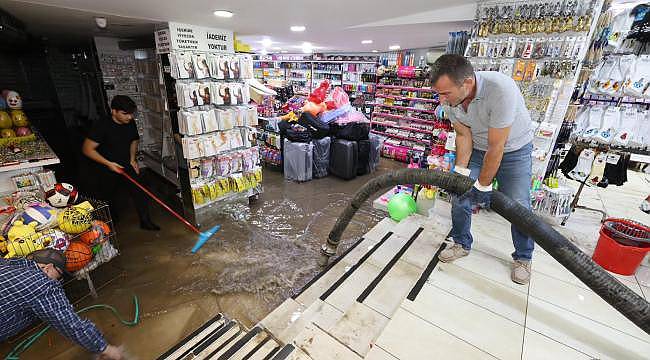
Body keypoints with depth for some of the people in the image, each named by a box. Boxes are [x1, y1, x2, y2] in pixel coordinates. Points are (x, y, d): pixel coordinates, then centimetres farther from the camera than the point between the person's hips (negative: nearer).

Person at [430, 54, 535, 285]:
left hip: (513, 148, -4)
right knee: (459, 197, -1)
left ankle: (523, 257, 21)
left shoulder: (500, 89, -38)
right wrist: (460, 172, -15)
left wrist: (482, 187, -23)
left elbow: (496, 148, -31)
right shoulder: (450, 97, -20)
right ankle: (462, 244, 22)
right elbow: (463, 135, -8)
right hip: (478, 148, 5)